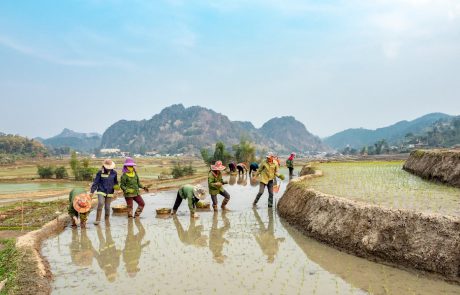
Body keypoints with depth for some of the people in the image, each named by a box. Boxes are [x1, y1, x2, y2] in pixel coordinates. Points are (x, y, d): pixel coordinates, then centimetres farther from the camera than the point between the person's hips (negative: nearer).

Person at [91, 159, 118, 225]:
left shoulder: (114, 173, 0)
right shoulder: (100, 172, -7)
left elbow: (115, 182, 14)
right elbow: (95, 182, -5)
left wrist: (116, 187, -5)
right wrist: (92, 191, -8)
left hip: (109, 193, 2)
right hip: (101, 192, -2)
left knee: (107, 207, 7)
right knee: (100, 203, -23)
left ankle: (107, 220, 25)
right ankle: (98, 219, -11)